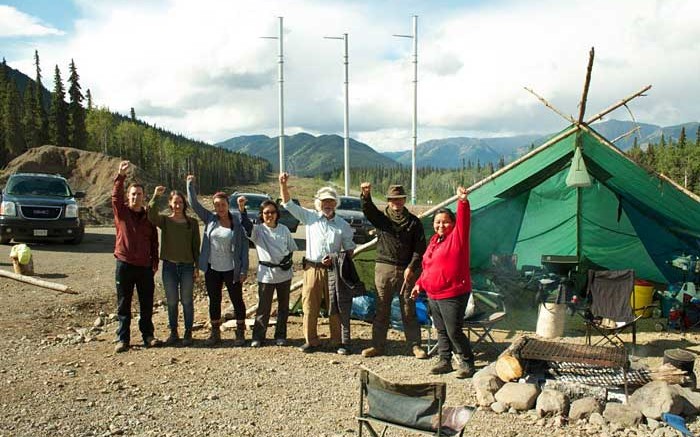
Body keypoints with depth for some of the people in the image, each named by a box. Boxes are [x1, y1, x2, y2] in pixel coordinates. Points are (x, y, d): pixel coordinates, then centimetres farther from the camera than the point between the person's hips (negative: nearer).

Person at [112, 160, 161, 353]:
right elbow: (116, 196, -18)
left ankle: (148, 335, 19)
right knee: (123, 304, 4)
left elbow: (154, 242, 9)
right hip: (125, 264, -2)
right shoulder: (121, 212, 1)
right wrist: (121, 176, -31)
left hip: (145, 266, 2)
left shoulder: (149, 217, 8)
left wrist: (155, 263, 2)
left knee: (147, 304, 8)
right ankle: (123, 339, 11)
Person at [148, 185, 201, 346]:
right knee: (172, 302, 9)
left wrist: (197, 266, 0)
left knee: (187, 301, 5)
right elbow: (152, 216, -21)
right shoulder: (165, 220, 2)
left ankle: (188, 333, 16)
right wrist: (155, 196, -30)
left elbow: (196, 246, 4)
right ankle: (173, 333, 22)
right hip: (169, 266, 1)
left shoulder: (192, 223, 3)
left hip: (187, 266, -1)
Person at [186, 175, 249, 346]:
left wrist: (244, 270, -11)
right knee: (214, 301, 13)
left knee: (237, 300, 7)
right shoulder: (210, 219, 1)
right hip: (212, 269, 3)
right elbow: (194, 203, 4)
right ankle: (215, 333, 25)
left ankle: (240, 334, 20)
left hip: (231, 270, -3)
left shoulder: (237, 223, -8)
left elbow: (244, 246, -8)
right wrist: (190, 184, -1)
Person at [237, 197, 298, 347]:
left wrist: (288, 259, -7)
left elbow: (291, 248, 12)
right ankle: (258, 337, 13)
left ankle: (280, 336, 24)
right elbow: (247, 226, -25)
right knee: (263, 307, 2)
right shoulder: (258, 230, -4)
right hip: (266, 274, -3)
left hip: (284, 273, 3)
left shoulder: (284, 229, 3)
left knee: (283, 306, 11)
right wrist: (242, 209, -40)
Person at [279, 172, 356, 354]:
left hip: (333, 270, -1)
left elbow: (349, 249, 8)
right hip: (312, 269, 1)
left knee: (336, 308, 3)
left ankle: (340, 341, 12)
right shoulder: (310, 217, 6)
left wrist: (335, 259, -10)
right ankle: (311, 341, 16)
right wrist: (283, 185, -9)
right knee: (310, 307, 4)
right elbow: (288, 204, 5)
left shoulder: (343, 225, 6)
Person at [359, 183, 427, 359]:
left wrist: (411, 267, -10)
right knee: (381, 309, 5)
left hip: (406, 271, 0)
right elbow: (368, 210, -15)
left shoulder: (413, 222, 7)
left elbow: (420, 248, 2)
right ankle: (378, 346, 12)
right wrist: (365, 195, -36)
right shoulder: (381, 218, 7)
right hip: (384, 268, 1)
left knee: (409, 310, 4)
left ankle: (415, 346, 11)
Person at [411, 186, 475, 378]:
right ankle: (445, 362, 26)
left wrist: (463, 202, -42)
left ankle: (467, 363, 13)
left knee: (454, 332, -4)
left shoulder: (457, 237, -8)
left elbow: (463, 221, -27)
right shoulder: (434, 240, 13)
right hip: (433, 295, 8)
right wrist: (419, 283, 20)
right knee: (441, 331, 15)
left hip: (453, 295, -7)